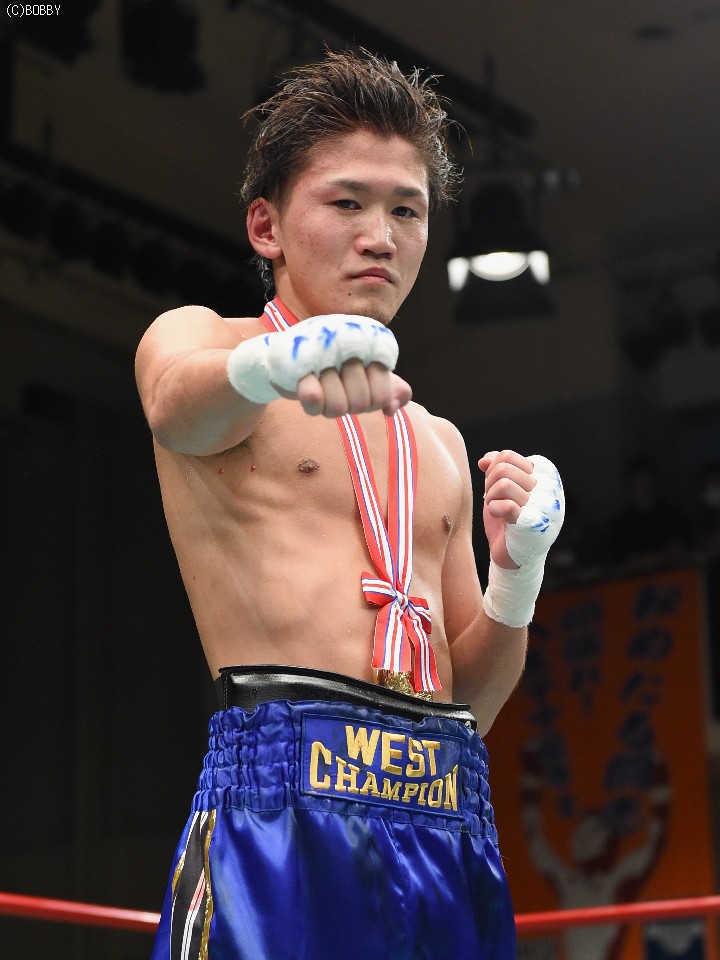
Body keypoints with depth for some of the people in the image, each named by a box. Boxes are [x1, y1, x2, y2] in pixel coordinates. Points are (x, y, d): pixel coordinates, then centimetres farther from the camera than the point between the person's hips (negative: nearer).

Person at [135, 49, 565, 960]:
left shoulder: (439, 445, 24)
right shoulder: (193, 337, 10)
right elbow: (178, 403, -17)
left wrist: (516, 574, 3)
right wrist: (277, 361, -40)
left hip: (451, 814, 5)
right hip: (286, 791, -5)